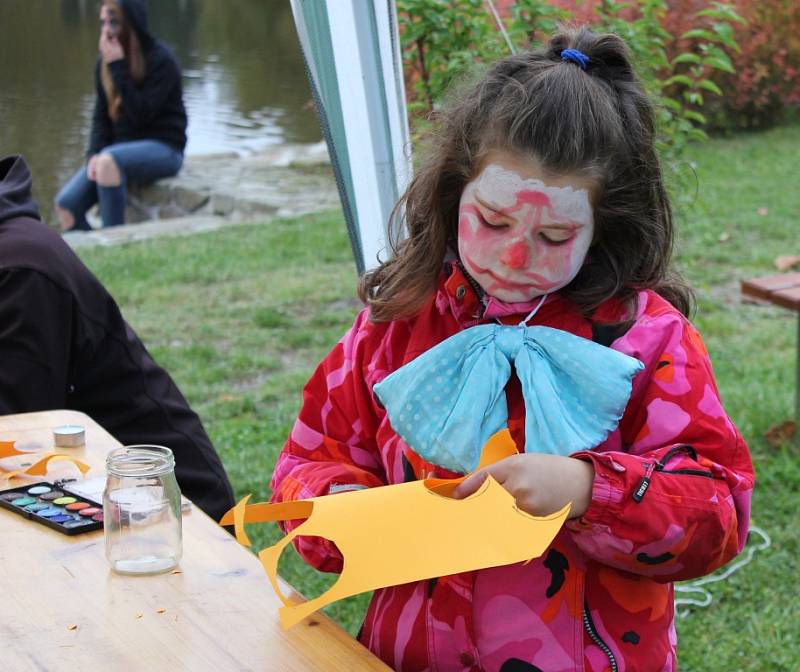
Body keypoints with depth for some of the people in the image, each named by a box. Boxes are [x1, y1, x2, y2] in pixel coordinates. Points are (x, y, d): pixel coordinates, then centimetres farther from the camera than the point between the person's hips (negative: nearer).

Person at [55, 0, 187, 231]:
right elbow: (101, 116, 8)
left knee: (109, 161, -38)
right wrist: (94, 154, -9)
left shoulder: (161, 60, -12)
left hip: (162, 147, -7)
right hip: (122, 148, 7)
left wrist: (118, 68, -21)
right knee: (65, 205, -11)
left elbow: (140, 114, -20)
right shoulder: (104, 63, 7)